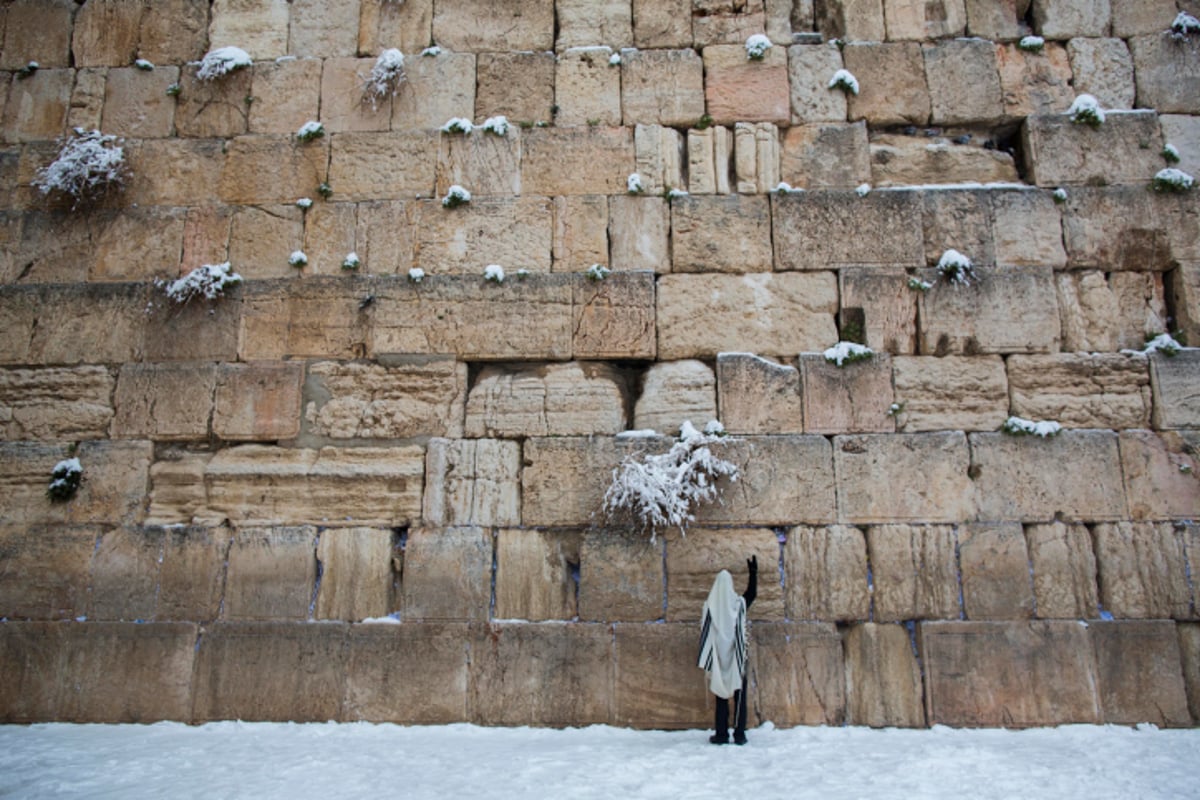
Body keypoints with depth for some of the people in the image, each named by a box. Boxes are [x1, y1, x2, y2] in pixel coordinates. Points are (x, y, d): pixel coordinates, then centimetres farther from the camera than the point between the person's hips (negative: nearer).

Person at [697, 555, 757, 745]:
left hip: (719, 659, 0)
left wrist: (705, 662, 2)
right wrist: (753, 571, 23)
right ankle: (739, 735, 6)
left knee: (721, 697, 8)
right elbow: (752, 593, 16)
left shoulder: (710, 606, -6)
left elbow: (705, 633, -5)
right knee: (739, 696, 6)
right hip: (737, 658, 0)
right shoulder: (739, 603, -6)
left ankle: (721, 735, 9)